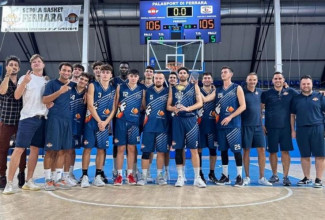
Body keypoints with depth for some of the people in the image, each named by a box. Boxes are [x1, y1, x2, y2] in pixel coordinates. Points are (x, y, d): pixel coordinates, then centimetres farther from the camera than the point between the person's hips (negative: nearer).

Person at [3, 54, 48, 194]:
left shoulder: (47, 81, 16)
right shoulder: (25, 78, 1)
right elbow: (17, 96, -11)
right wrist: (24, 82, -26)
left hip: (42, 118, 5)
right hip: (28, 118, -5)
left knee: (35, 150, 7)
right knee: (19, 149, -9)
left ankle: (28, 182, 15)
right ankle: (9, 183, -4)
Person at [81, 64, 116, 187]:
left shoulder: (113, 90, 10)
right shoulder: (93, 86, 0)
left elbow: (114, 108, 6)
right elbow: (90, 105, -7)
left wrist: (105, 122, -8)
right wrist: (99, 121, -12)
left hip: (105, 123, 3)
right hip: (92, 121, -3)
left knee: (101, 149, 5)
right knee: (88, 148, -2)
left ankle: (98, 176, 13)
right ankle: (85, 176, 4)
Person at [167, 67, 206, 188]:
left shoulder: (194, 86, 8)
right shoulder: (173, 89, 12)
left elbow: (200, 103, -2)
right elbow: (168, 106, 9)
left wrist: (188, 108, -18)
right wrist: (174, 109, -14)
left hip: (191, 120, -2)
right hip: (178, 120, 2)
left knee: (194, 149, -3)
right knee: (178, 149, 4)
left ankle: (197, 178, 5)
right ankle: (180, 177, 14)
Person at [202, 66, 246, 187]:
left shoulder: (237, 88, 1)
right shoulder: (218, 90, 14)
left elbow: (243, 106, -6)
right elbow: (204, 99, 3)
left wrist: (230, 117, -14)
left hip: (233, 125, -5)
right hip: (221, 125, 5)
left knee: (236, 150, -4)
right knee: (223, 150, 9)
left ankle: (239, 176, 5)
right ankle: (225, 175, 19)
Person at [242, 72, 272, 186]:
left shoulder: (259, 92, 10)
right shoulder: (242, 92, -4)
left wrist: (261, 122, 14)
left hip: (258, 125, 4)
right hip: (246, 125, -4)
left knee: (262, 150, 2)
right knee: (246, 150, 3)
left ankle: (262, 178, 12)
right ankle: (247, 177, 14)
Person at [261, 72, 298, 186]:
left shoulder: (290, 92, 6)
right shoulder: (266, 94, 2)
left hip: (285, 127, 1)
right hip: (271, 128, 0)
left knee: (285, 151, 0)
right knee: (272, 151, 6)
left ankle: (286, 176, 9)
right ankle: (274, 175, 21)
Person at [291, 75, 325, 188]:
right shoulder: (296, 99, 10)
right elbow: (292, 115, 12)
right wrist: (293, 130, 6)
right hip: (301, 130, 2)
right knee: (304, 156, 8)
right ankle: (307, 178, 20)